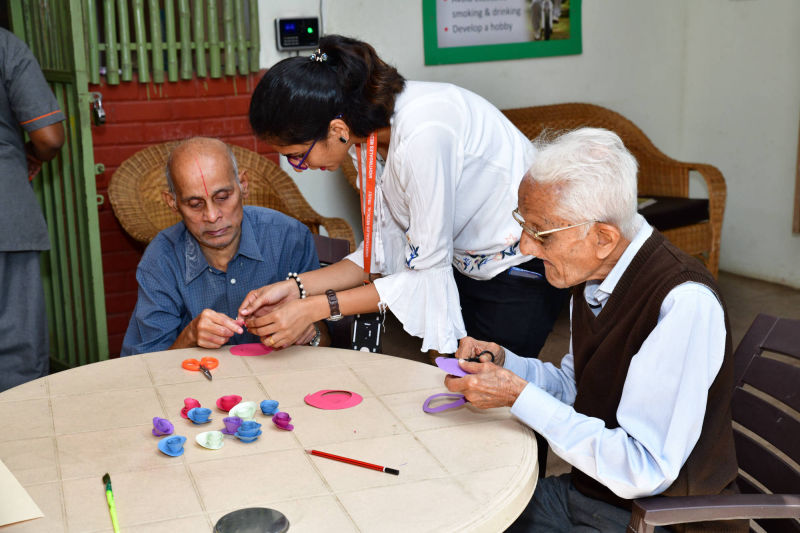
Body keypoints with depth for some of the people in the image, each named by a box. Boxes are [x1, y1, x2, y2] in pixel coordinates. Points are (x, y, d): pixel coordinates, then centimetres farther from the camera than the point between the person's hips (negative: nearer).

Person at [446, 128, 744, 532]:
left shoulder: (685, 304, -27)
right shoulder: (594, 273, 0)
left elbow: (645, 472, -28)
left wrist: (518, 395, -26)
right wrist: (502, 361, -3)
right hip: (582, 490, 8)